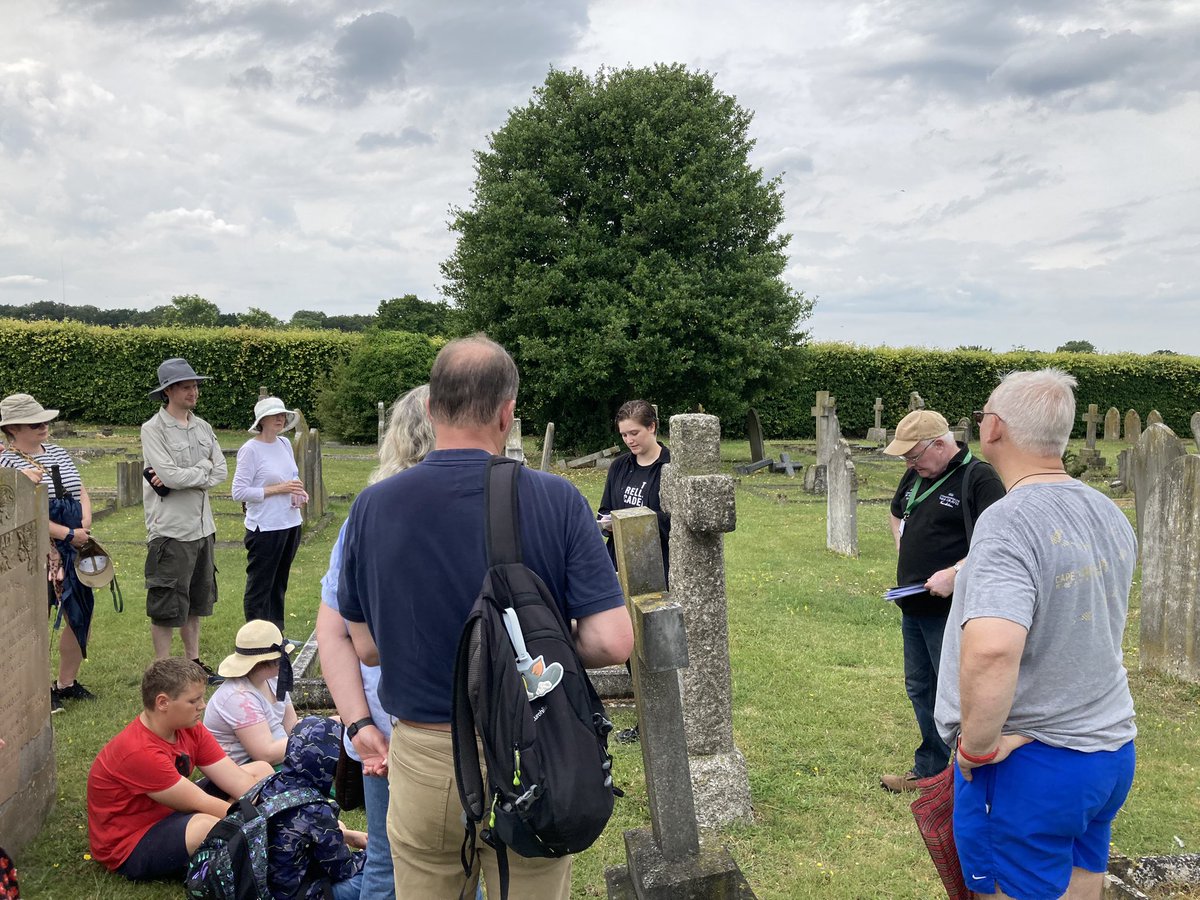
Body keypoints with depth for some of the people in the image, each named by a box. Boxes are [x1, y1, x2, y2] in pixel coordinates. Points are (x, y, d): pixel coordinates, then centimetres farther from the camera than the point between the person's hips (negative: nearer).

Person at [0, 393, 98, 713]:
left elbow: (81, 493, 14)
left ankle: (67, 682, 27)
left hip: (74, 549, 7)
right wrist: (69, 534, -15)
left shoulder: (57, 453, 14)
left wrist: (85, 527, -4)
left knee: (82, 616, 12)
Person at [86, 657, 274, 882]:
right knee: (207, 825, -40)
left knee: (261, 770, 2)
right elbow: (201, 804, -27)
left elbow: (238, 780, -9)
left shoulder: (188, 728, -5)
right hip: (128, 847, -9)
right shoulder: (139, 752, -30)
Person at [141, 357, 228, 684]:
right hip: (171, 530, -7)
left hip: (202, 526, 7)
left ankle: (193, 661, 29)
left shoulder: (202, 427, 10)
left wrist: (182, 477, -11)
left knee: (196, 601, 17)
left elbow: (221, 471, 2)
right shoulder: (153, 429, -9)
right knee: (166, 606, 0)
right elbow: (170, 475, -21)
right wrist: (203, 470, -7)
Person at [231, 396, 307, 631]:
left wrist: (299, 493, -1)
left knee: (279, 585, 17)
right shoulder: (250, 449, -13)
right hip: (265, 528, -8)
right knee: (259, 588, 1)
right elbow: (239, 492, -16)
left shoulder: (285, 444, 9)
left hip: (290, 523, 8)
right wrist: (279, 489, -20)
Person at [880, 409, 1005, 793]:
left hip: (952, 611, -9)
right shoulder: (915, 476, 11)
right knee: (920, 689, 18)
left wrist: (954, 573, -26)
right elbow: (897, 515, 31)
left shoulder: (979, 478, -15)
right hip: (913, 606, 9)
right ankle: (929, 769, 33)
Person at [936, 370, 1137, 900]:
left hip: (1030, 763, -8)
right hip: (1112, 753, 8)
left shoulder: (1010, 523, -25)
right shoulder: (1111, 515, 4)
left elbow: (990, 651, -39)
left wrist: (977, 746, -24)